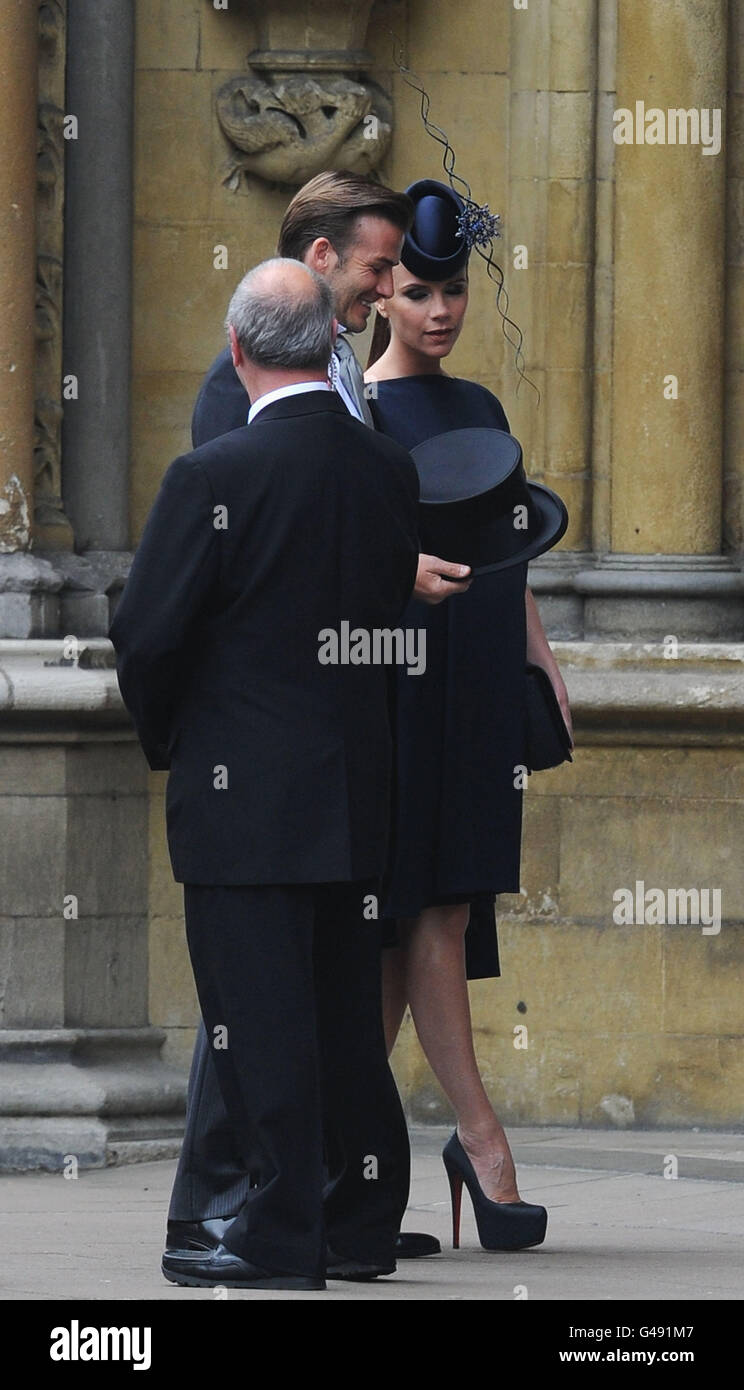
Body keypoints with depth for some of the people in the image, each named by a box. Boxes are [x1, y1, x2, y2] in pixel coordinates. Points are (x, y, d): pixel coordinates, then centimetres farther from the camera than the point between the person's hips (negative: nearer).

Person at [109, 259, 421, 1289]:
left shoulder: (214, 478, -15)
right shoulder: (393, 472, 2)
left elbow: (147, 634, -12)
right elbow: (396, 612, 8)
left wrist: (165, 739, 6)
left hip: (244, 797, -6)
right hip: (358, 793, 6)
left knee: (260, 1016, -2)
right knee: (348, 1011, 13)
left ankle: (282, 1238, -2)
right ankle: (363, 1224, 18)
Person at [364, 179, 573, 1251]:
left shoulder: (479, 407, 16)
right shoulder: (356, 416, -5)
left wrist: (543, 661, 13)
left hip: (481, 685, 7)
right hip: (403, 672, -7)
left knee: (430, 911, 7)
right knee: (433, 907, -8)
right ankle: (481, 1140, -11)